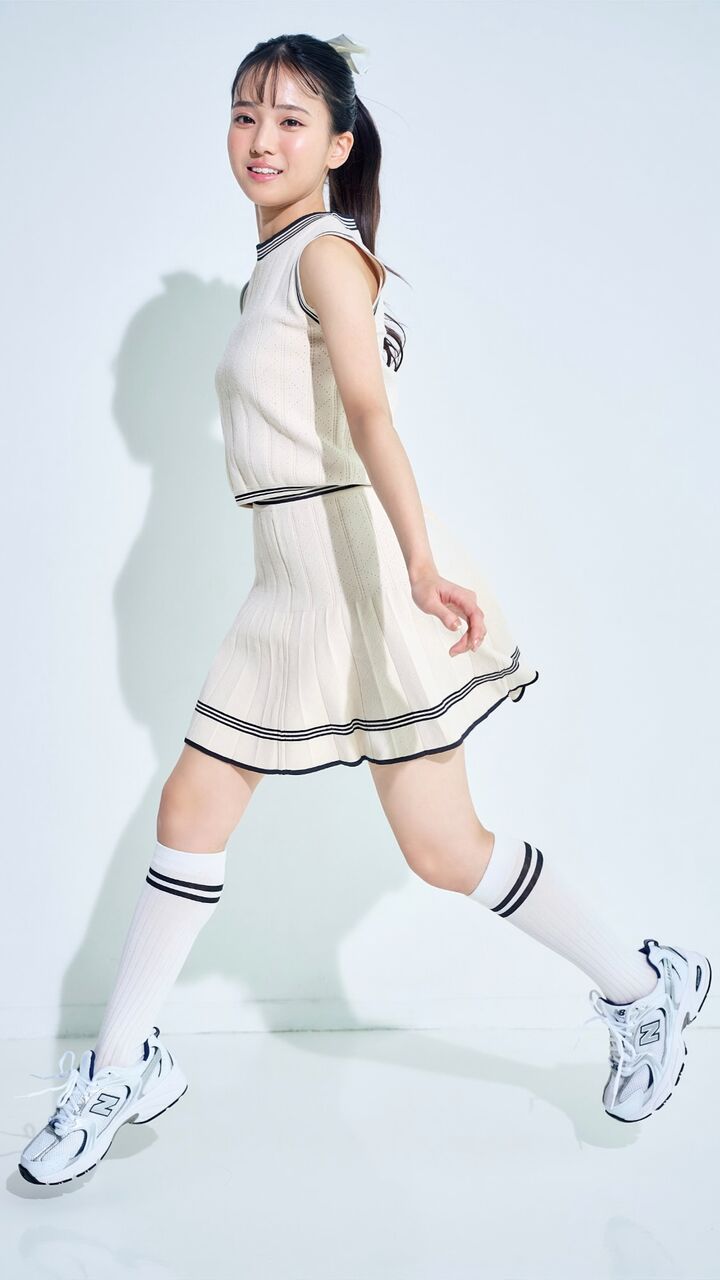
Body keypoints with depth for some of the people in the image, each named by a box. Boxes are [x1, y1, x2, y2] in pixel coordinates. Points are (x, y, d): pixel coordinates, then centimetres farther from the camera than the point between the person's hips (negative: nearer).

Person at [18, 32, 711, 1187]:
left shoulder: (325, 251, -9)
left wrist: (421, 563, -38)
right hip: (291, 586, 9)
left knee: (442, 848, -5)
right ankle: (122, 1069, 21)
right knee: (191, 811, 8)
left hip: (362, 567, -9)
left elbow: (370, 410, -26)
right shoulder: (272, 264, 17)